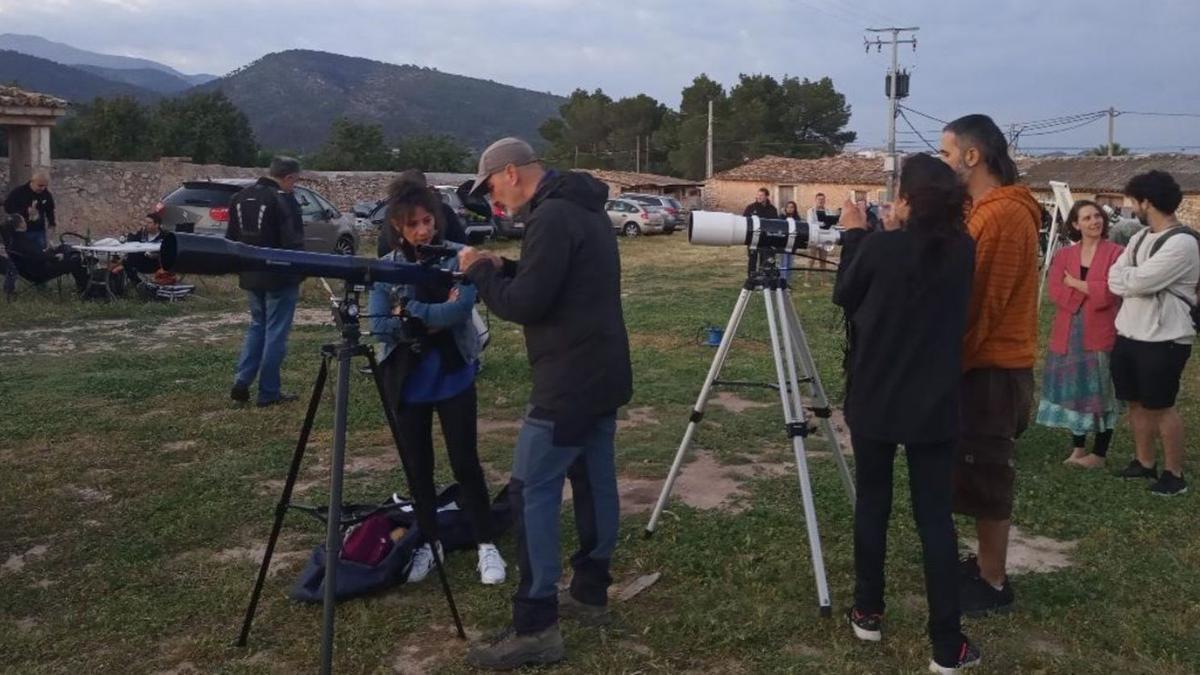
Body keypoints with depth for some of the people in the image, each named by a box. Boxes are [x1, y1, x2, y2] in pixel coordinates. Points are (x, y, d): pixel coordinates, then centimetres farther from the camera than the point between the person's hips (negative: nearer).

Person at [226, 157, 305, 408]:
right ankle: (268, 392, 5)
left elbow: (231, 238, 15)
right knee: (276, 332, 1)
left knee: (257, 326, 20)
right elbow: (293, 243, -19)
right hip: (280, 277, -7)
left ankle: (242, 382, 11)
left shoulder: (240, 198, 9)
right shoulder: (283, 200, -17)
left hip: (251, 276, 7)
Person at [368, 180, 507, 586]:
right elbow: (379, 325, -8)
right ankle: (428, 543, 26)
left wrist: (409, 312, -17)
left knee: (465, 462, 2)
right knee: (418, 466, 11)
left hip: (454, 377, -2)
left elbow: (460, 308, -21)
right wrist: (432, 319, -16)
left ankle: (486, 545, 13)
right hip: (407, 381, 2)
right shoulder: (385, 266, 0)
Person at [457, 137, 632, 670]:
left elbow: (525, 305, -21)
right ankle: (590, 594, 26)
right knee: (595, 481, 15)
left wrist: (480, 272, -5)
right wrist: (503, 268, 10)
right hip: (603, 374, 10)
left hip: (569, 382, -10)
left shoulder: (551, 217, -18)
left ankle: (535, 628, -4)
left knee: (532, 492, -6)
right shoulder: (585, 210, 15)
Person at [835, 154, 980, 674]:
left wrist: (855, 236, 11)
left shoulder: (880, 247, -14)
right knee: (935, 516, 5)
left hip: (874, 401, -2)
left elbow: (844, 297, 3)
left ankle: (868, 614, 25)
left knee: (871, 504, 14)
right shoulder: (963, 250, -2)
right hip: (934, 405, 2)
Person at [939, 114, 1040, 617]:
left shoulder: (1002, 214, -19)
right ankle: (986, 567, 26)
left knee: (985, 481, 0)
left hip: (991, 368, -9)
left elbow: (980, 302, -21)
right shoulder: (992, 209, 13)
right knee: (979, 478, 16)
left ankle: (993, 585, 11)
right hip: (987, 363, 9)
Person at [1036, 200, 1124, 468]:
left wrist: (1074, 283, -7)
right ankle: (1078, 448, 23)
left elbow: (1110, 292, -15)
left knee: (1100, 392, 3)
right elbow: (1055, 292, -4)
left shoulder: (1115, 253, -3)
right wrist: (1091, 291, -15)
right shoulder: (1063, 255, 9)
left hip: (1101, 333, -4)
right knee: (1073, 391, 10)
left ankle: (1099, 453, 13)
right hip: (1068, 333, 4)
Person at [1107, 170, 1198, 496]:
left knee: (1160, 407, 2)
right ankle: (1144, 462, 29)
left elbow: (1136, 282, -22)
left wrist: (1127, 274, -2)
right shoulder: (1141, 237, 10)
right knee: (1136, 403, 15)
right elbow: (1114, 279, 4)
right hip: (1129, 334, 8)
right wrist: (1133, 279, -14)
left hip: (1164, 340, -8)